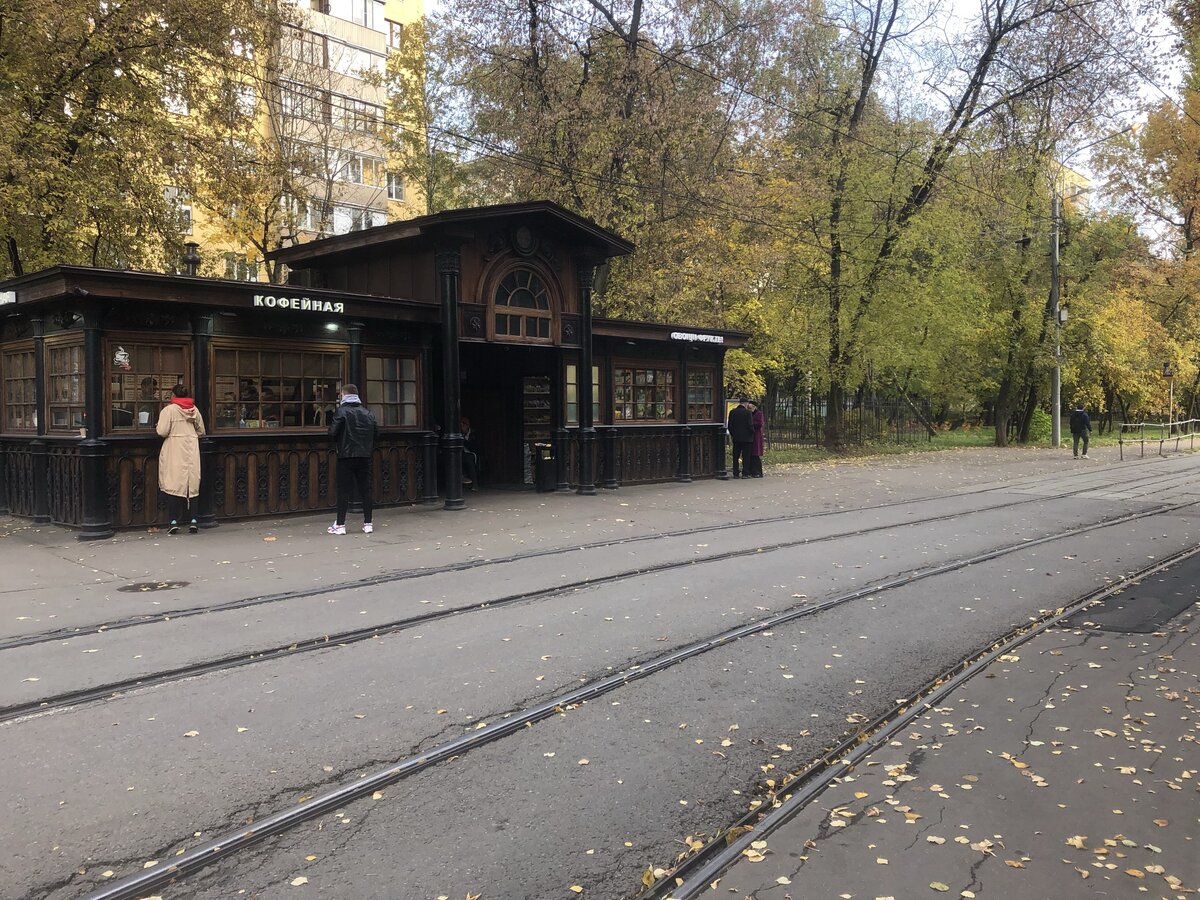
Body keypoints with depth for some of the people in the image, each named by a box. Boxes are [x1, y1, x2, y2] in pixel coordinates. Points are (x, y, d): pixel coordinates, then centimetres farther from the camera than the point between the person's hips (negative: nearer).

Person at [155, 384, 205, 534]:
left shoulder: (169, 410, -7)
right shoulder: (194, 409, 7)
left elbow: (162, 431, -12)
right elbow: (201, 432, 11)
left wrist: (157, 427, 9)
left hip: (175, 451, -4)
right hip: (191, 452, 4)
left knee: (173, 486, 0)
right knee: (191, 486, 7)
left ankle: (174, 522, -3)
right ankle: (192, 521, 4)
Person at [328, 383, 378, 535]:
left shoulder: (341, 411, -6)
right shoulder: (367, 412, 9)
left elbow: (332, 433, -11)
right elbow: (376, 430, 8)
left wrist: (338, 443, 9)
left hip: (346, 456, -4)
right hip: (365, 456, 4)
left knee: (343, 490, 1)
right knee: (365, 489, 7)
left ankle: (340, 525, 1)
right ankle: (367, 523, 9)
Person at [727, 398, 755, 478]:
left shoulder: (732, 412, 3)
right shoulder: (747, 412, -11)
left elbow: (730, 425, 7)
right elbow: (750, 425, -12)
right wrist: (752, 432, 6)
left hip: (736, 438, 4)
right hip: (746, 437, -4)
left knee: (736, 456, 8)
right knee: (746, 456, 1)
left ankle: (736, 473, 9)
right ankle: (746, 473, 1)